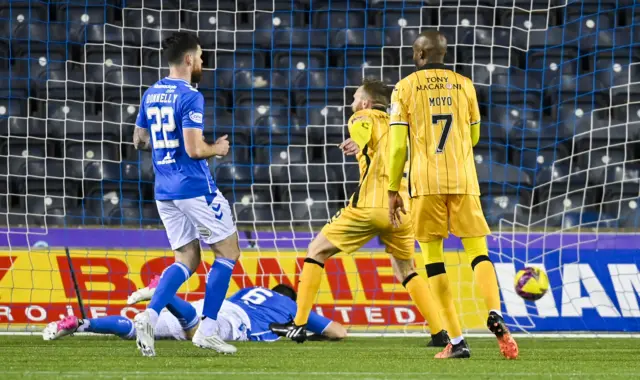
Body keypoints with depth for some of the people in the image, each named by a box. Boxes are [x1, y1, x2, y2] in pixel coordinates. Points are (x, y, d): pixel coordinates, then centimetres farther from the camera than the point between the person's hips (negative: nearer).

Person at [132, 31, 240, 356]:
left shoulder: (151, 95, 10)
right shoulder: (190, 97, -15)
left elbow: (139, 141, 19)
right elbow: (194, 150, -21)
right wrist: (217, 149, -2)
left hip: (164, 192, 8)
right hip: (195, 188, -8)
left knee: (187, 259, 12)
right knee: (228, 253, 7)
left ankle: (149, 317, -10)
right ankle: (207, 331, 2)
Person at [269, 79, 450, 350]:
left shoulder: (363, 117, 6)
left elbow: (362, 131, -18)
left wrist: (357, 143, -36)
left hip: (369, 206, -6)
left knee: (317, 251, 9)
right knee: (407, 272, 20)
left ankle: (299, 325, 4)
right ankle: (440, 334, 7)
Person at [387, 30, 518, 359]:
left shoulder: (405, 88, 4)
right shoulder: (464, 85, 11)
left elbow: (398, 144, -2)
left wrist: (393, 190, 4)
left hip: (425, 183, -2)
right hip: (464, 180, 2)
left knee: (433, 258, 4)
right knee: (478, 252, 1)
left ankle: (457, 341, -4)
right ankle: (494, 314, -29)